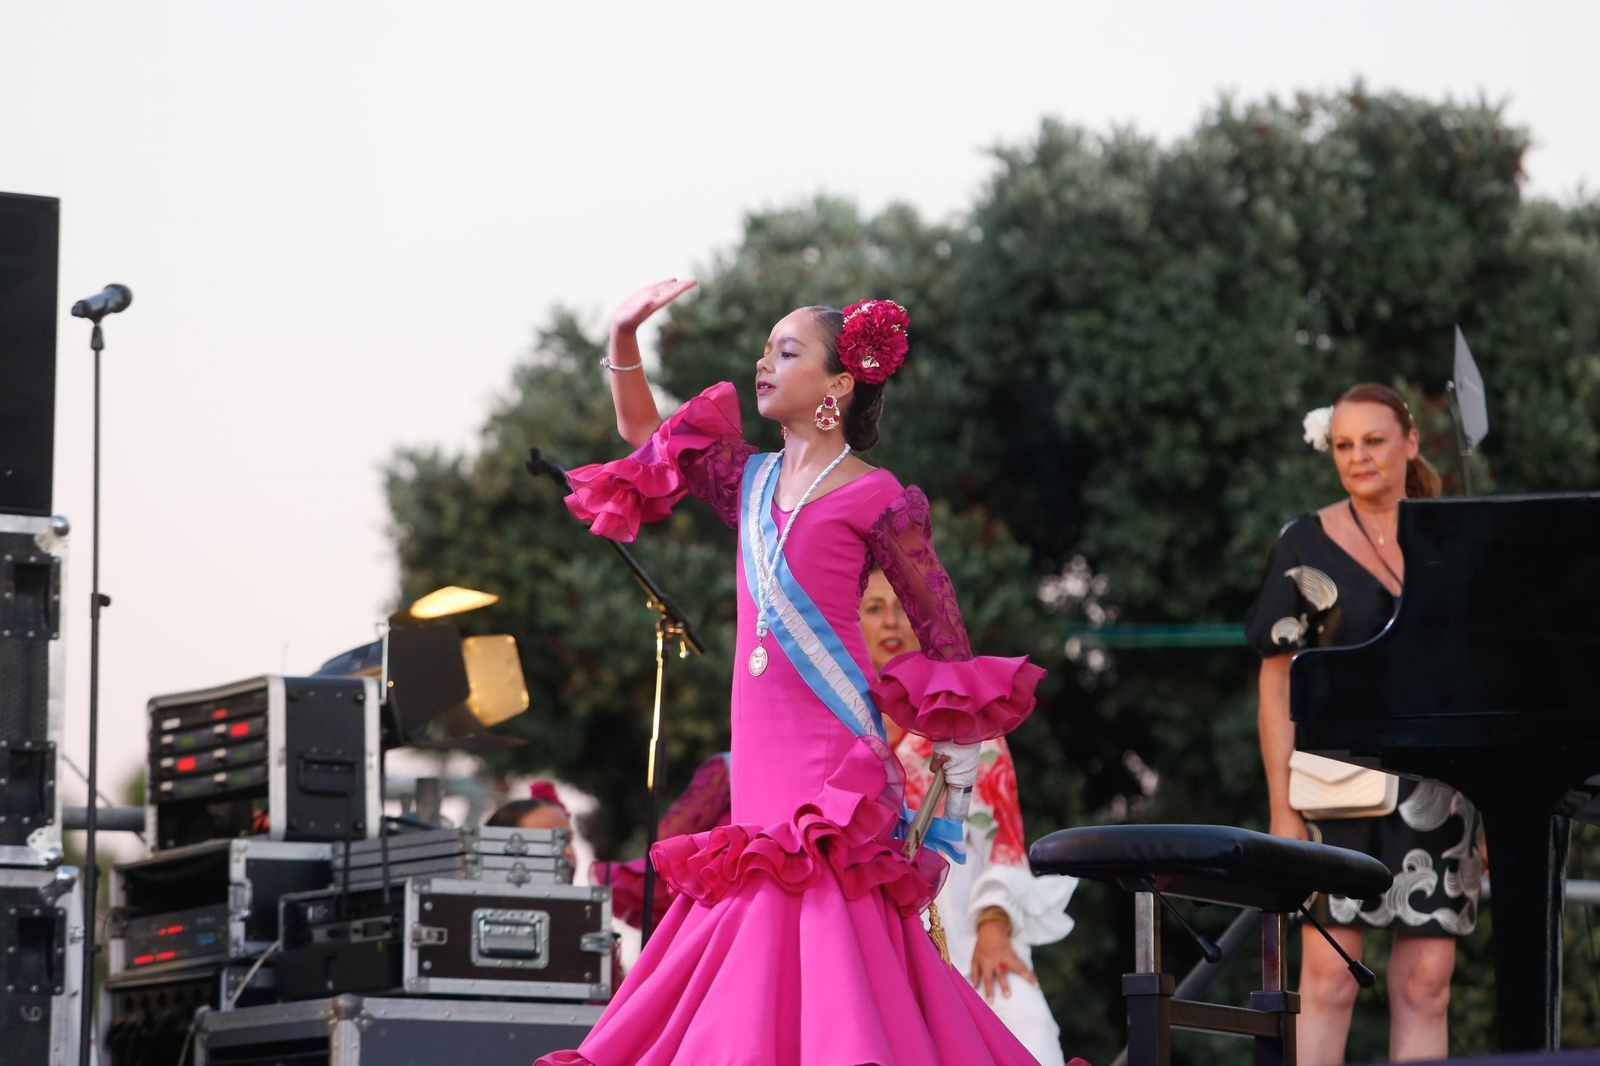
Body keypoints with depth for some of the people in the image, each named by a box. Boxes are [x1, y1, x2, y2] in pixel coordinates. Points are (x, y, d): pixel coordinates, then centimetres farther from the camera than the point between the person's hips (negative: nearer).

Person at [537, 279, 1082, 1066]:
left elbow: (945, 641, 0)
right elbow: (643, 436, 28)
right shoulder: (752, 482, 14)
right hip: (761, 764, 6)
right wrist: (623, 339, 13)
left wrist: (952, 787, -1)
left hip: (835, 760, -6)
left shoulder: (873, 500, -4)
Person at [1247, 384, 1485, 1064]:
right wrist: (1282, 805, -6)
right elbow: (1277, 678, 2)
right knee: (1327, 974, -9)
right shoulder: (1306, 544, 5)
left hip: (1437, 793, 2)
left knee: (1426, 982, 0)